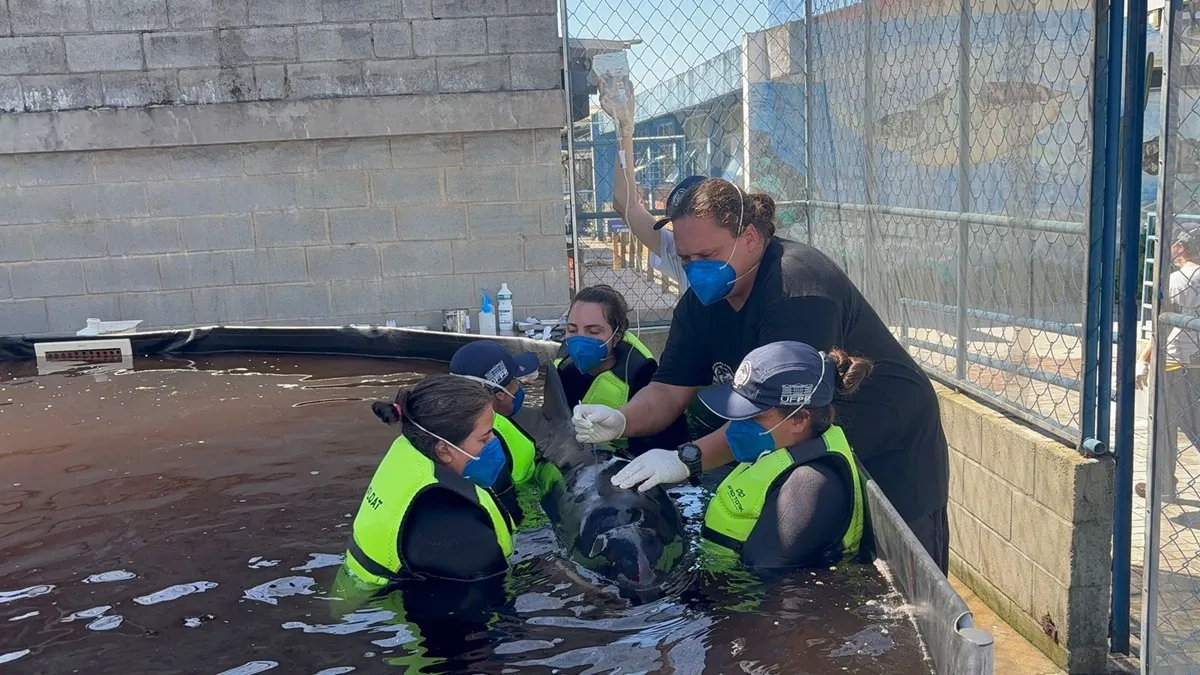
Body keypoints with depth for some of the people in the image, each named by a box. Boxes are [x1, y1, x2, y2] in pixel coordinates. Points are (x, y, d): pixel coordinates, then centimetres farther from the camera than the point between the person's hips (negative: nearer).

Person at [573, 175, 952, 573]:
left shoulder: (797, 288, -29)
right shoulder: (703, 299, -2)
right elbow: (669, 390, -5)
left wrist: (690, 459, -42)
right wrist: (620, 421, -25)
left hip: (890, 461, -7)